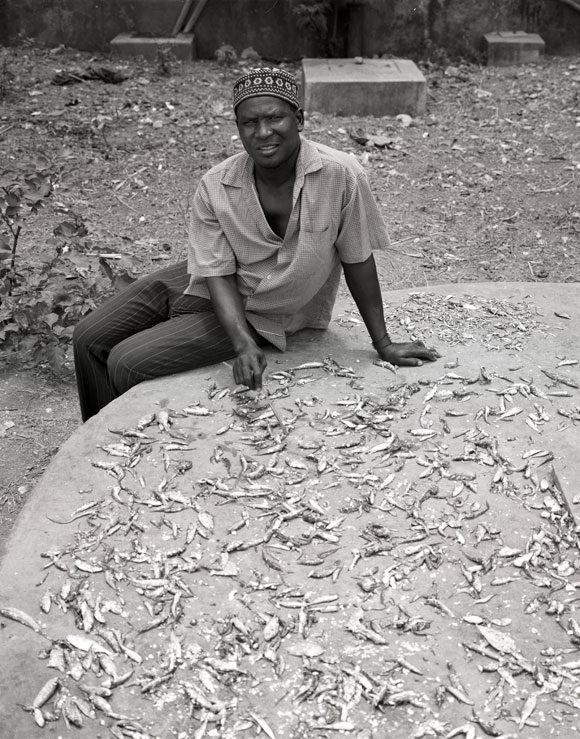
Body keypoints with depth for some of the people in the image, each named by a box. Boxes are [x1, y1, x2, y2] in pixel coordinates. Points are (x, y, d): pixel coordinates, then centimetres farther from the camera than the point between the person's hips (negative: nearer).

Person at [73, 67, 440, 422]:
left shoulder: (340, 174, -24)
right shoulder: (215, 186, -15)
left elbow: (358, 261, -13)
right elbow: (218, 273, -13)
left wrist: (384, 344, -7)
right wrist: (243, 345, -28)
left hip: (260, 313, -4)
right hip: (213, 290, 4)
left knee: (127, 364, -14)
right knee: (89, 340, 3)